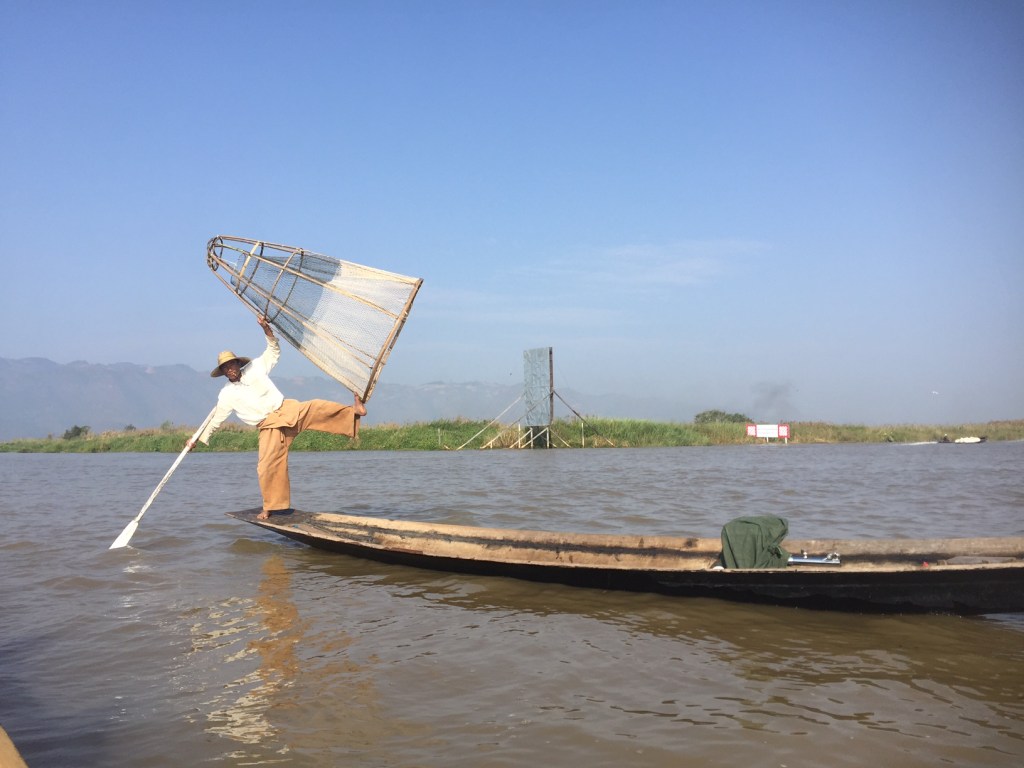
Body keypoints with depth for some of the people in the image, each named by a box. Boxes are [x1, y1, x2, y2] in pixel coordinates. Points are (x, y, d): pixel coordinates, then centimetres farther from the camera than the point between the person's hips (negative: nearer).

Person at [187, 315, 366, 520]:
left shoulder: (255, 368, 6)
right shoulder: (227, 394, 5)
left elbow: (274, 351, 13)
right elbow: (216, 419, 13)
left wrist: (268, 331, -2)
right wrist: (198, 438, 13)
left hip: (288, 410, 1)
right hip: (269, 427, 0)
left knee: (316, 409, -27)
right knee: (267, 465, -9)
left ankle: (353, 411, -35)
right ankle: (271, 507, 3)